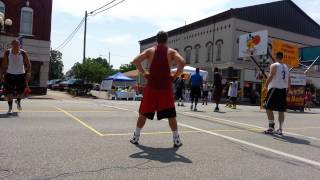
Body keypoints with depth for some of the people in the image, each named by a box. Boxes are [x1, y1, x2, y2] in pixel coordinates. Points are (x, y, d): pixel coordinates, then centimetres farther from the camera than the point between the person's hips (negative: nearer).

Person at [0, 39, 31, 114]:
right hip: (10, 74, 1)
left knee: (21, 91, 2)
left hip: (21, 74, 0)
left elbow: (28, 64, -5)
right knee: (9, 92, -2)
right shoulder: (7, 53, -7)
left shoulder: (23, 53, -10)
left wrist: (28, 73, -16)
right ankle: (10, 108, 11)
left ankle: (18, 101, 35)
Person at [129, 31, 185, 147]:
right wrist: (175, 76, -4)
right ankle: (176, 140, 10)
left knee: (144, 113, 12)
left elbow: (136, 61, -6)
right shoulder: (171, 52, 4)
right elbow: (182, 63, -14)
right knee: (171, 115, 7)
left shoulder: (150, 51, 7)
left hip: (151, 86, 1)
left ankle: (135, 137, 18)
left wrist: (143, 73, 2)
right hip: (166, 87, -1)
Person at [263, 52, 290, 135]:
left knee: (269, 108, -1)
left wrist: (266, 86, -13)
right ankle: (280, 129, 9)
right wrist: (287, 88, 24)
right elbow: (288, 79, 17)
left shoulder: (274, 65, -4)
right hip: (283, 90, 7)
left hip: (274, 88, -7)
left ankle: (271, 128, -5)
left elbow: (271, 76, -16)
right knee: (281, 110, 7)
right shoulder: (286, 67, 16)